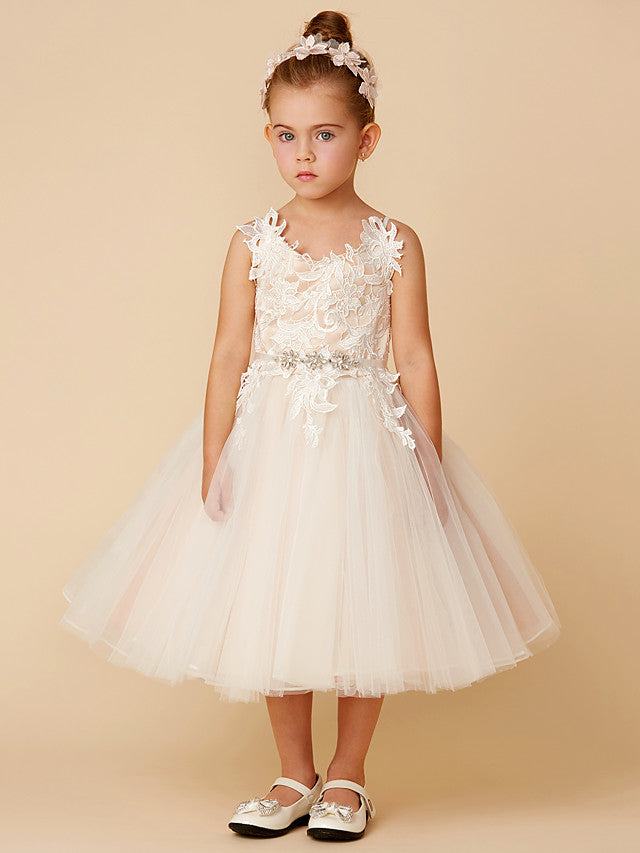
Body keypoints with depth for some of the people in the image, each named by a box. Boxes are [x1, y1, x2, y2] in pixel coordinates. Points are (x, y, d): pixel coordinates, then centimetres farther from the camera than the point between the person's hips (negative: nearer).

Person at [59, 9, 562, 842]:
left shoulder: (394, 244, -3)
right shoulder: (252, 243, 1)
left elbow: (416, 361, -3)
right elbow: (229, 357, -1)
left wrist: (432, 471, -5)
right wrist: (212, 463, -7)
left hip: (365, 443, -1)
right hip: (271, 441, 2)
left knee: (364, 608, 5)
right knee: (270, 608, 8)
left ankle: (347, 777, 24)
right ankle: (294, 776, 27)